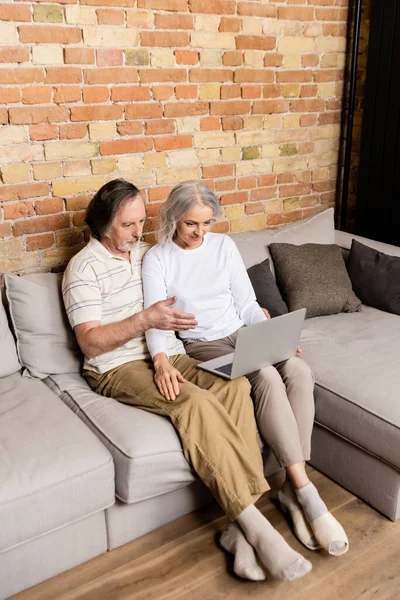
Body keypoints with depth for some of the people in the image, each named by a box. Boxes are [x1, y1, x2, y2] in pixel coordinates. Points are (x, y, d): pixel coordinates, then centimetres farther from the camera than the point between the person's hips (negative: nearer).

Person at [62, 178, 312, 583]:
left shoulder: (147, 253, 17)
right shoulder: (84, 268, -4)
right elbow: (90, 341, -12)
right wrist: (145, 320, -25)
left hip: (170, 355, 6)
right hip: (119, 368, -6)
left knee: (236, 386, -24)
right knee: (197, 402, -33)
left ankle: (240, 526, -26)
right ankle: (255, 526, -29)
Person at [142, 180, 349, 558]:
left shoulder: (223, 245, 8)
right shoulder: (158, 258, -3)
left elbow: (247, 304, 9)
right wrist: (161, 360, -34)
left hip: (240, 334, 5)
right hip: (201, 345, -4)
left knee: (299, 371, -25)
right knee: (267, 378, -32)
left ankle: (292, 489, -19)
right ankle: (306, 493, -27)